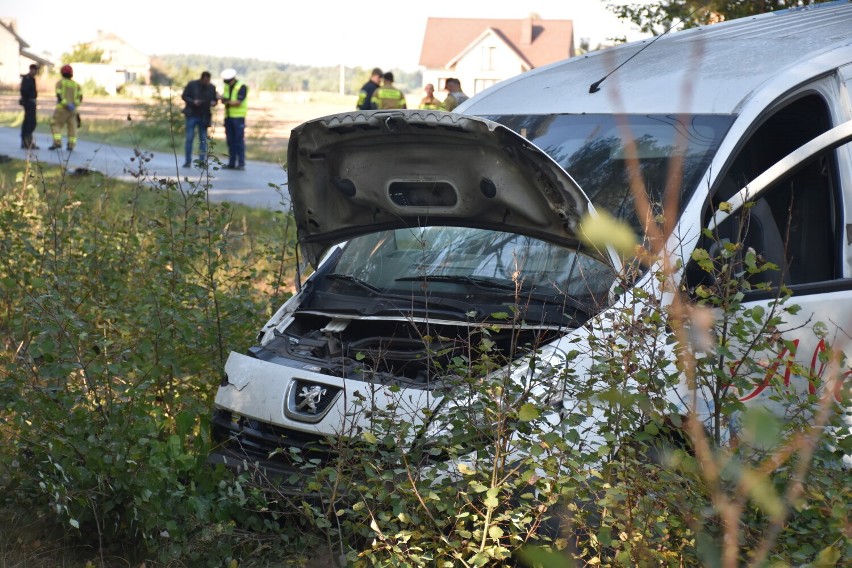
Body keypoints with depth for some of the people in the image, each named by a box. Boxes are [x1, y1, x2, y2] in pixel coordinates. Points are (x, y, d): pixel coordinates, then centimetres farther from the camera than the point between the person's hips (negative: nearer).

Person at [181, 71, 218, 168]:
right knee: (189, 138, -2)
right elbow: (184, 96, -1)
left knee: (203, 139, 2)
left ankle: (202, 161, 7)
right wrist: (193, 101, -17)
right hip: (192, 115, -2)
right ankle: (188, 161, 4)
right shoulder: (192, 85, -4)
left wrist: (213, 103, -11)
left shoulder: (212, 87, 4)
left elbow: (214, 99, 13)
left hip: (204, 116, 2)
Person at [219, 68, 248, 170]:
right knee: (230, 141, 8)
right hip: (228, 116, 7)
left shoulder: (242, 87, -8)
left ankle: (241, 163, -7)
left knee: (239, 141, -8)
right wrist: (222, 98, -12)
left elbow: (238, 102, -15)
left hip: (238, 117, -7)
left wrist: (227, 102, -11)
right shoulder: (226, 87, 15)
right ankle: (231, 163, 12)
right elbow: (224, 100, 9)